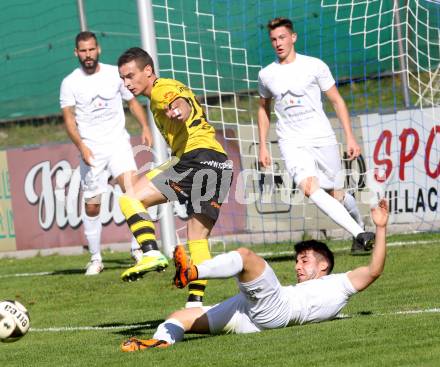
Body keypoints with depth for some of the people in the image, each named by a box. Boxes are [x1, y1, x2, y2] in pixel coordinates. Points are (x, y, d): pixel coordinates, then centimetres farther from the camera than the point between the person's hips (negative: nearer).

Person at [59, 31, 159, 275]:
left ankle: (137, 247, -18)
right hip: (91, 149, 0)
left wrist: (145, 127, 0)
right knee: (91, 207, 2)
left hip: (118, 142, 0)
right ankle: (95, 258, 16)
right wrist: (81, 146, -18)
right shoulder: (70, 83, 1)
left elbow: (132, 101, 15)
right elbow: (69, 119, -3)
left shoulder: (115, 74, 5)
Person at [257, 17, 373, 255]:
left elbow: (337, 101, 5)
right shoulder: (266, 75, 8)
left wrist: (350, 138, -1)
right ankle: (359, 234, -31)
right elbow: (263, 109, 23)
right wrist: (263, 147, 18)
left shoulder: (314, 66, 0)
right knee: (309, 187, -26)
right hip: (292, 143, 0)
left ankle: (360, 224, 35)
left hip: (323, 138, 0)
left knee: (336, 195, 3)